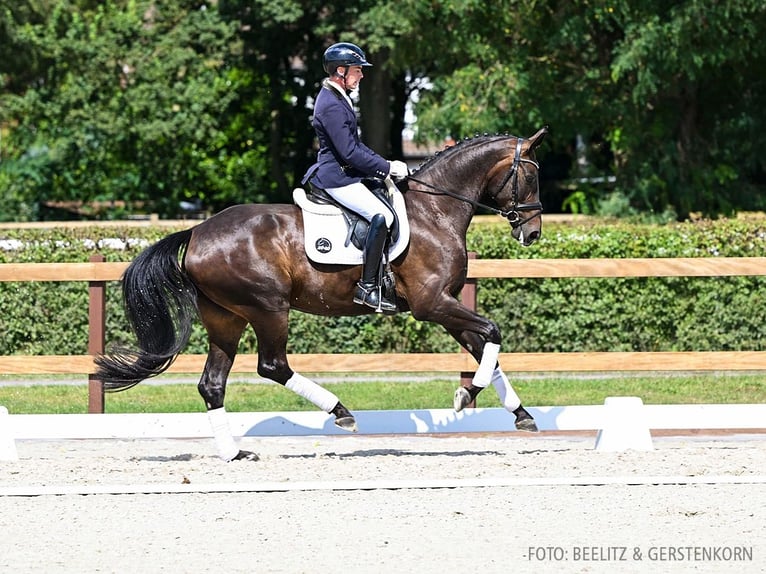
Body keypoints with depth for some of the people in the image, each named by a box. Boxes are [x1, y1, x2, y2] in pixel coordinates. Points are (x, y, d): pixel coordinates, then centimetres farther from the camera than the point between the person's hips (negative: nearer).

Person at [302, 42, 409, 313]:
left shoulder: (338, 99, 15)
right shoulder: (332, 106, -20)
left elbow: (355, 145, 22)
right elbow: (349, 153, -23)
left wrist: (385, 164, 11)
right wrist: (387, 168, -15)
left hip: (345, 174, 11)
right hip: (336, 178, -11)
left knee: (391, 204, 16)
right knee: (381, 216, -22)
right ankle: (368, 287, -23)